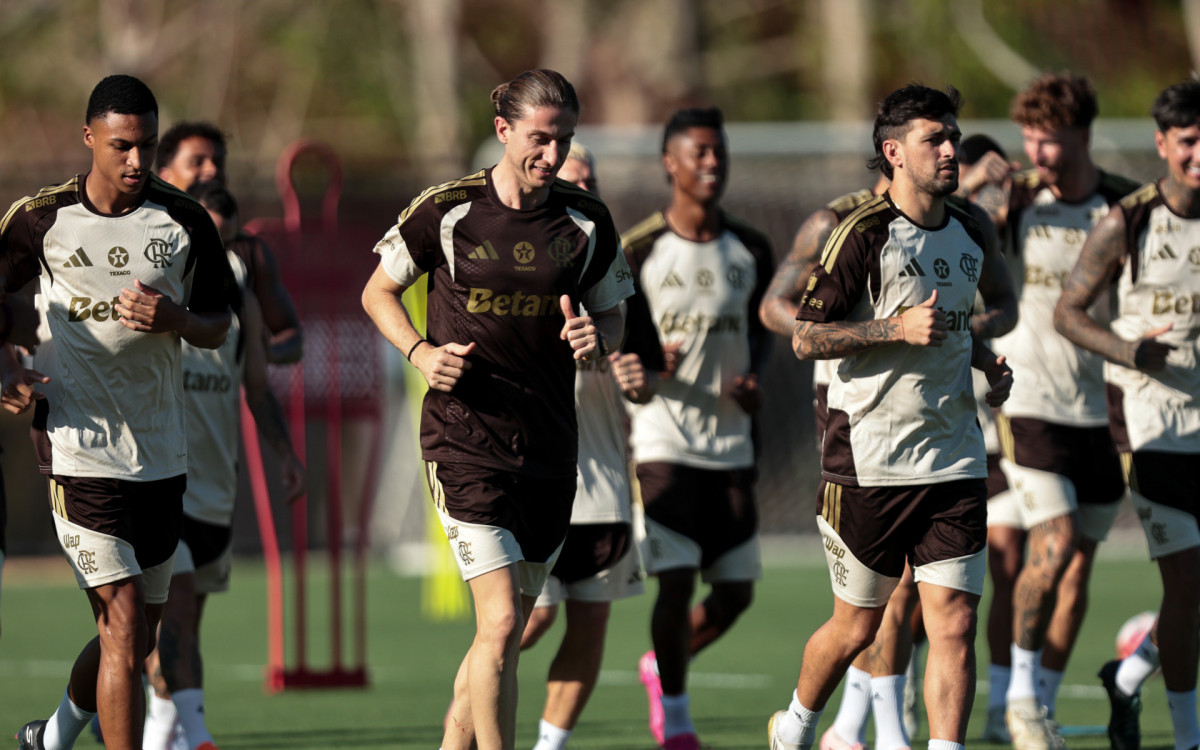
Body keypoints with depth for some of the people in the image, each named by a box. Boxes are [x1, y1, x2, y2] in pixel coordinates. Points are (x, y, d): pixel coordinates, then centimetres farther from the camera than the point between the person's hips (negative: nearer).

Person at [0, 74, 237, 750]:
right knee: (124, 626, -14)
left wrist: (176, 320, -12)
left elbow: (218, 327, 10)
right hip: (78, 447, -4)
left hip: (161, 454, 4)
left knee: (138, 636, 13)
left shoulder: (185, 221, 3)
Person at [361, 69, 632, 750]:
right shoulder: (446, 211, -5)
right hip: (465, 443, -4)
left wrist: (598, 337, -10)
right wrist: (422, 352, -10)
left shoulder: (587, 220, 3)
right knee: (501, 626, -15)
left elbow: (614, 316, 14)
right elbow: (379, 292, 8)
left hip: (550, 449, 4)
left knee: (507, 633, 10)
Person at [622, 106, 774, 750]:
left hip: (730, 443, 4)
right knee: (676, 580, -11)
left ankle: (662, 666, 33)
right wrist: (643, 361, -20)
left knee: (736, 590, 4)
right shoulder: (639, 250, -4)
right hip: (663, 439, -4)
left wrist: (754, 378, 1)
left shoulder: (750, 251, 8)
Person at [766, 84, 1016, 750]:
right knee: (857, 626, 8)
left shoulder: (971, 234, 9)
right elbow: (806, 337, -11)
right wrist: (899, 328, -19)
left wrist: (984, 347, 11)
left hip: (953, 461, 4)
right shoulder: (863, 233, -9)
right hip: (869, 460, -4)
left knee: (954, 626, -6)